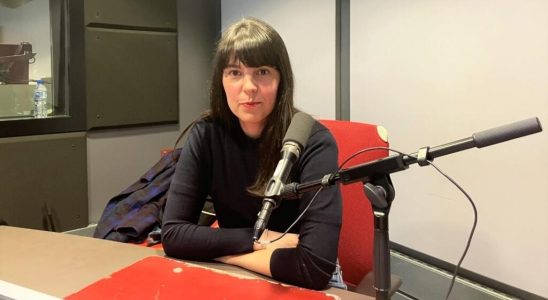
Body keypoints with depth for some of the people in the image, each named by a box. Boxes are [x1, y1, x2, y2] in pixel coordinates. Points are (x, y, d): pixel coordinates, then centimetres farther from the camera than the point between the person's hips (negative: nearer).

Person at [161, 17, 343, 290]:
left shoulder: (313, 142, -20)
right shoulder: (206, 135, -10)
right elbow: (172, 234, -12)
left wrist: (219, 249, -17)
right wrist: (259, 238, -20)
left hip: (302, 285, -1)